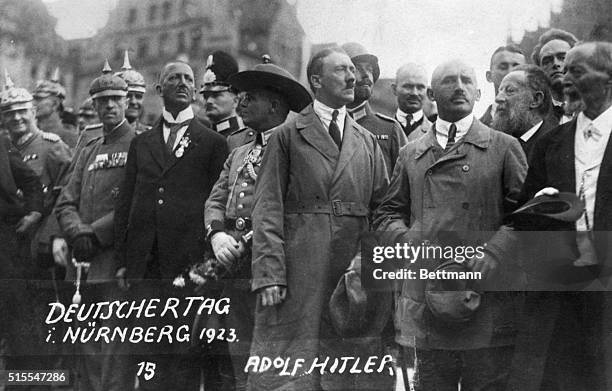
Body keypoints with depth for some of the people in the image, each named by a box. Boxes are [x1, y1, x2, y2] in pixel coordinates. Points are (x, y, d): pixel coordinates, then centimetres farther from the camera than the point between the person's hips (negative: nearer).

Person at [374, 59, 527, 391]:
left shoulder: (505, 147, 7)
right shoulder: (410, 154, 16)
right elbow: (387, 214, 16)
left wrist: (495, 252, -15)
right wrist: (406, 238, -5)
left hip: (489, 299, -2)